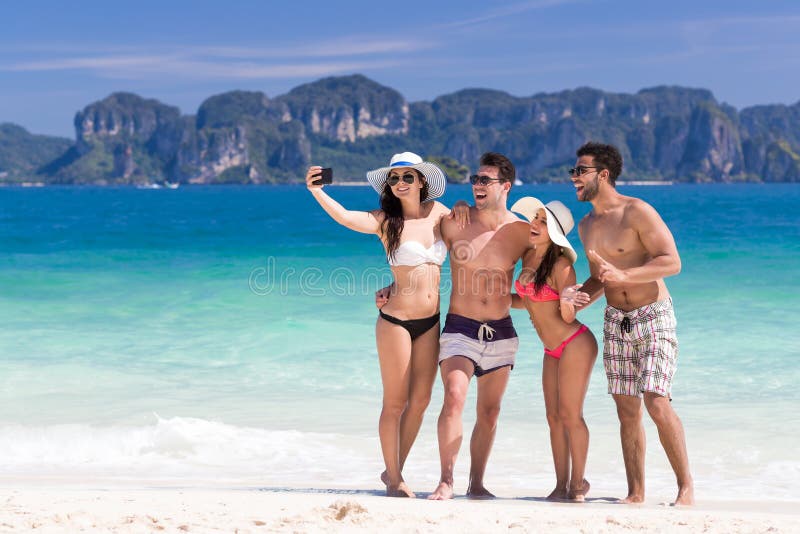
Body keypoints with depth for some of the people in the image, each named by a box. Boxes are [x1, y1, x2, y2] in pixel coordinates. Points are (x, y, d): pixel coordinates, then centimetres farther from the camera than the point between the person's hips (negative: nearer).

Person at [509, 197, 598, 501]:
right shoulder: (529, 257, 4)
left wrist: (567, 299, -34)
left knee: (570, 415, -6)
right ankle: (561, 484, 12)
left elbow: (568, 316, -16)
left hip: (575, 344, -8)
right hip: (552, 350, 8)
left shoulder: (561, 265, -17)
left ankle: (578, 483, 5)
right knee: (554, 417, 7)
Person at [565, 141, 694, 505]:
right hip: (616, 322, 7)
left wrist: (625, 275, -28)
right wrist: (577, 298, 1)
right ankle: (635, 493, 10)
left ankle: (686, 486, -4)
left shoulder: (638, 212, -11)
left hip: (654, 317, -7)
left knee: (657, 404, -16)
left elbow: (672, 262, -17)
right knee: (627, 411, 4)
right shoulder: (586, 225, 12)